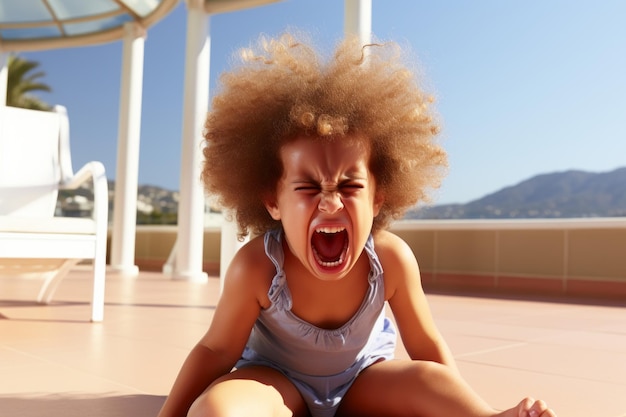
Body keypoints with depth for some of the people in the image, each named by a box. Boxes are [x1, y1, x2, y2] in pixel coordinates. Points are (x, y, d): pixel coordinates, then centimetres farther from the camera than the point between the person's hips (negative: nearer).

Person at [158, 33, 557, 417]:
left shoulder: (391, 259, -25)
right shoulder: (257, 267, -32)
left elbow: (427, 346, -11)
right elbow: (217, 349, -16)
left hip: (361, 379, 2)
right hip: (277, 379, -1)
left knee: (430, 380, -27)